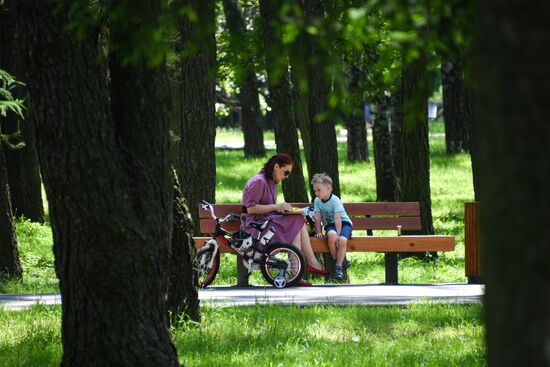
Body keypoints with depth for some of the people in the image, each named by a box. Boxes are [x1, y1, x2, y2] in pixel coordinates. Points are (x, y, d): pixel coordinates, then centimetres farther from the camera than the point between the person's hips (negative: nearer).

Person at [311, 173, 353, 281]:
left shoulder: (335, 200, -17)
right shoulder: (317, 201, -1)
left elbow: (338, 219, -23)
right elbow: (318, 218, 0)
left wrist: (338, 234, -27)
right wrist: (318, 232, -10)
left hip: (344, 223, -4)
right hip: (330, 224, 4)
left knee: (342, 240, -34)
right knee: (331, 235, -34)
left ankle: (338, 267, -21)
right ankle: (341, 260, -17)